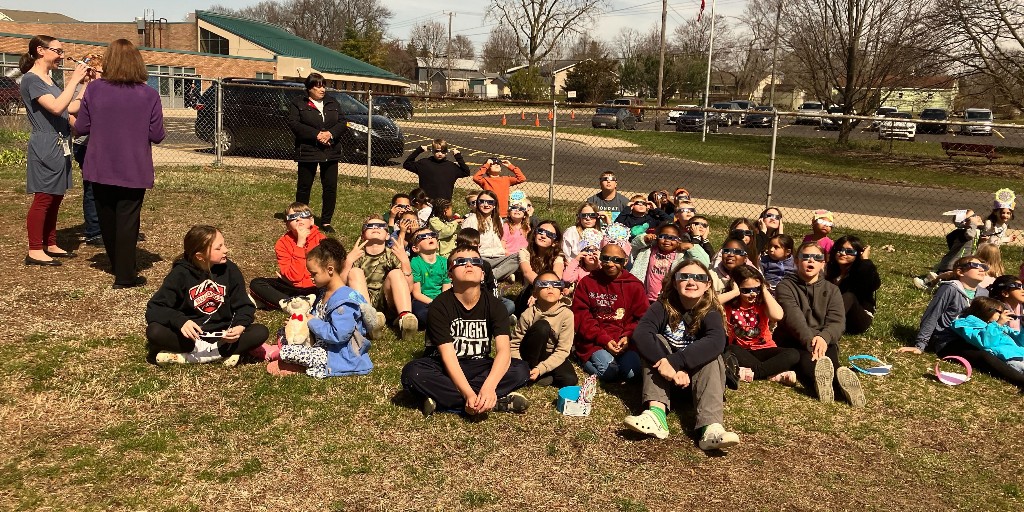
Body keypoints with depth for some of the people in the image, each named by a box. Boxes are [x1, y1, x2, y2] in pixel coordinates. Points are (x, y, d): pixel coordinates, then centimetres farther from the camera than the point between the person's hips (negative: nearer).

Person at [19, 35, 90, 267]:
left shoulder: (48, 80, 16)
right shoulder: (31, 80, -12)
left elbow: (63, 108, 19)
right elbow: (57, 107, -25)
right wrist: (74, 80, -19)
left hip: (59, 147, 9)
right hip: (45, 148, -9)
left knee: (55, 198, 13)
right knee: (43, 199, -6)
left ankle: (50, 245, 21)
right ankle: (35, 251, -1)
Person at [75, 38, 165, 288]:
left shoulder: (94, 89, -7)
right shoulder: (149, 95, -11)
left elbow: (81, 127, -3)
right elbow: (157, 135, -8)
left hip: (101, 169, 2)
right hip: (133, 171, -2)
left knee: (107, 219, 19)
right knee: (127, 221, 5)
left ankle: (117, 266, 35)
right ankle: (125, 276, 7)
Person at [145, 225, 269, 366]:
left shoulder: (230, 270, -4)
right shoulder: (180, 273, -10)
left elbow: (244, 306, 0)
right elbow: (155, 309, -12)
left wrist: (240, 326, -22)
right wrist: (180, 321, -32)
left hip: (221, 335, 2)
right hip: (190, 335, -2)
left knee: (261, 332, -23)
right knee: (154, 331, -30)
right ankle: (225, 352, -27)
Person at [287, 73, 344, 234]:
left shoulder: (332, 102, 13)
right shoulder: (297, 103, 1)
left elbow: (342, 122, 6)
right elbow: (294, 124, -12)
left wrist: (330, 133, -13)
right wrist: (316, 135, -19)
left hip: (331, 152, 3)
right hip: (307, 152, -3)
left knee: (331, 187, 2)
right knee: (304, 187, 4)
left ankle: (326, 222, 13)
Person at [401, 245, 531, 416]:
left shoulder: (494, 305, -9)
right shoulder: (440, 306, -16)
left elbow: (504, 350, -22)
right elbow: (448, 356, -23)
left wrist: (488, 387, -40)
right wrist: (469, 394, -37)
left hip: (479, 367, 2)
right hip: (444, 368, -2)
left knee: (521, 370, -22)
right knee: (412, 373, -34)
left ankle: (442, 398, -24)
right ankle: (497, 402, -31)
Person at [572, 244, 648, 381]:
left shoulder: (634, 285, 8)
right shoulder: (587, 282, 4)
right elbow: (581, 316, -2)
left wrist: (628, 337, -13)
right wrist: (604, 339, -14)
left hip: (624, 341, 2)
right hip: (594, 341, -2)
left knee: (632, 372, -24)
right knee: (609, 370, -26)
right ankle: (586, 361, 5)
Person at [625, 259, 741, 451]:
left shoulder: (710, 312, -14)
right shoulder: (663, 306, -11)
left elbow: (716, 341, -36)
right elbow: (640, 333, -29)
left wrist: (674, 362, -46)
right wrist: (664, 363, -44)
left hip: (698, 374, -1)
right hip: (665, 376, 1)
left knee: (711, 356, -28)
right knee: (656, 340, -23)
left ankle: (711, 428, -48)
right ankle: (657, 413, -42)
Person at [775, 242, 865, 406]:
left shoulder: (832, 290, 17)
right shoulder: (785, 287, 7)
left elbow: (837, 320, -1)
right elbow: (793, 317, -12)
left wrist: (824, 337, -25)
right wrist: (810, 341, -30)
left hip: (824, 341, 3)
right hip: (792, 342, -2)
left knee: (830, 355, -33)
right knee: (803, 356, -37)